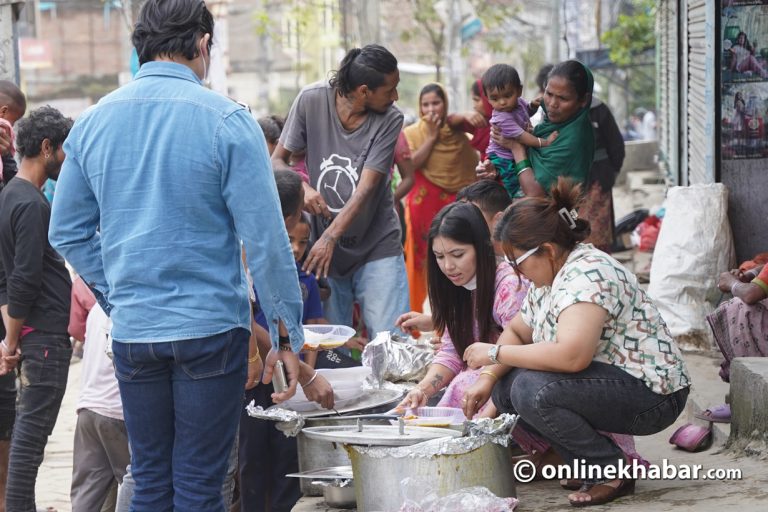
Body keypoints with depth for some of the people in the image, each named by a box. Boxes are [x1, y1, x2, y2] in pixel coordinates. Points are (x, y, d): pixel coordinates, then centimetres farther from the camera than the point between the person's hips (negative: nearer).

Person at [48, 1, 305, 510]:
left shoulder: (92, 122, 4)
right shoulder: (227, 120, -10)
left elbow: (68, 233, 9)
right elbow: (265, 239, -11)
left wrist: (119, 298, 15)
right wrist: (287, 335, -4)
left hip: (132, 331, 4)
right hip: (210, 329, -4)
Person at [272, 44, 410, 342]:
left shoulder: (389, 119, -9)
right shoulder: (312, 100, -6)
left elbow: (366, 188, -16)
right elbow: (278, 161, 2)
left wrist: (330, 238, -27)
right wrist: (301, 188, -20)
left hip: (376, 247, -1)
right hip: (324, 248, 1)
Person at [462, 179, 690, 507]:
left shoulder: (587, 275, -23)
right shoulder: (548, 276, 8)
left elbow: (571, 356, -36)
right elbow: (516, 331, 18)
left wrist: (495, 353, -25)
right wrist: (488, 378, -1)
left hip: (652, 395, -10)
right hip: (609, 384, 10)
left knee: (532, 390, -28)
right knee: (507, 389, 0)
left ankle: (611, 473, -11)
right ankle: (587, 462, 6)